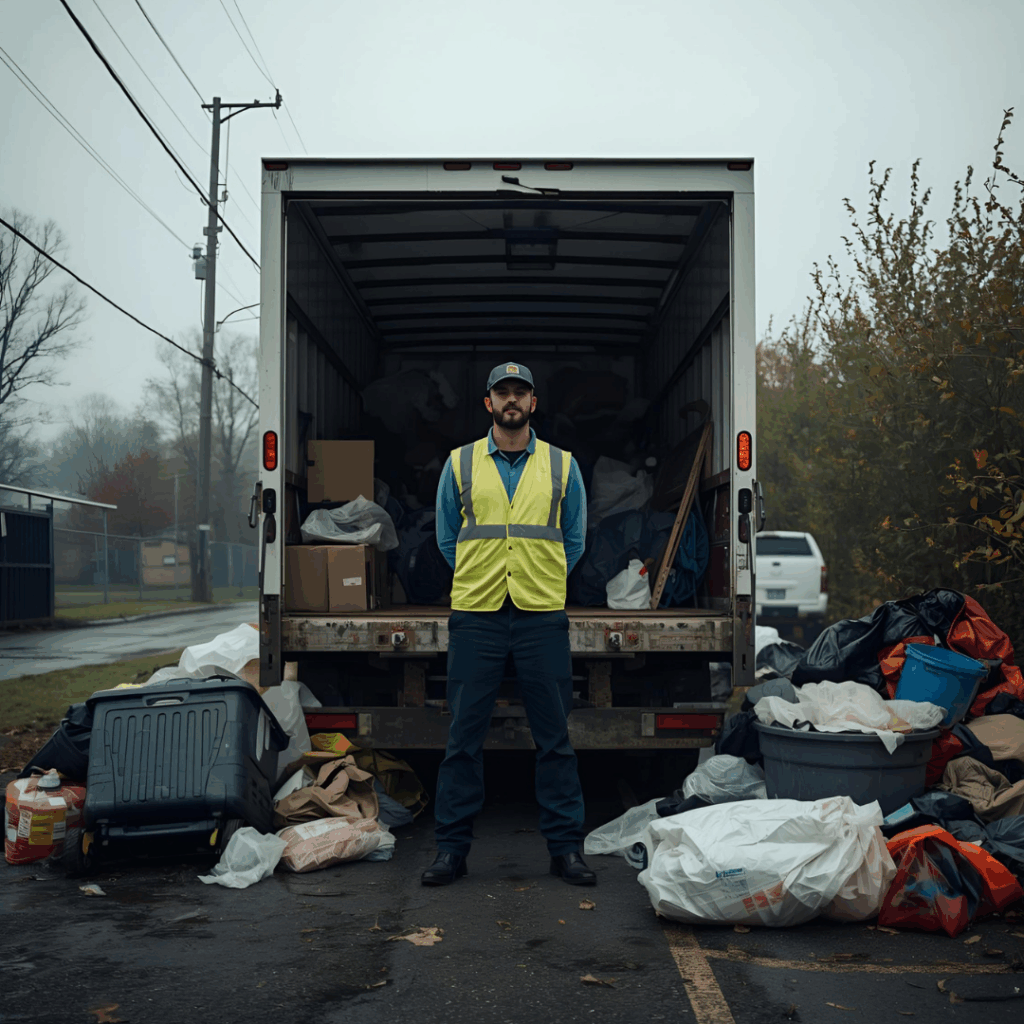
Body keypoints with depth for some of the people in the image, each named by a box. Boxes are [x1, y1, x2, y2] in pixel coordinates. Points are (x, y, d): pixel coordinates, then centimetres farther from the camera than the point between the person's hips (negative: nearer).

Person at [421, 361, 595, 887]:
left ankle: (565, 847, 13)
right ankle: (452, 847, 12)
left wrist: (540, 583, 9)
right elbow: (447, 538, 14)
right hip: (475, 616, 0)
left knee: (555, 735, 3)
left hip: (543, 616, 0)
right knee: (465, 734, 2)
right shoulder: (460, 464, 8)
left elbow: (574, 540, 14)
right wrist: (481, 583, 11)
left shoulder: (562, 466, 9)